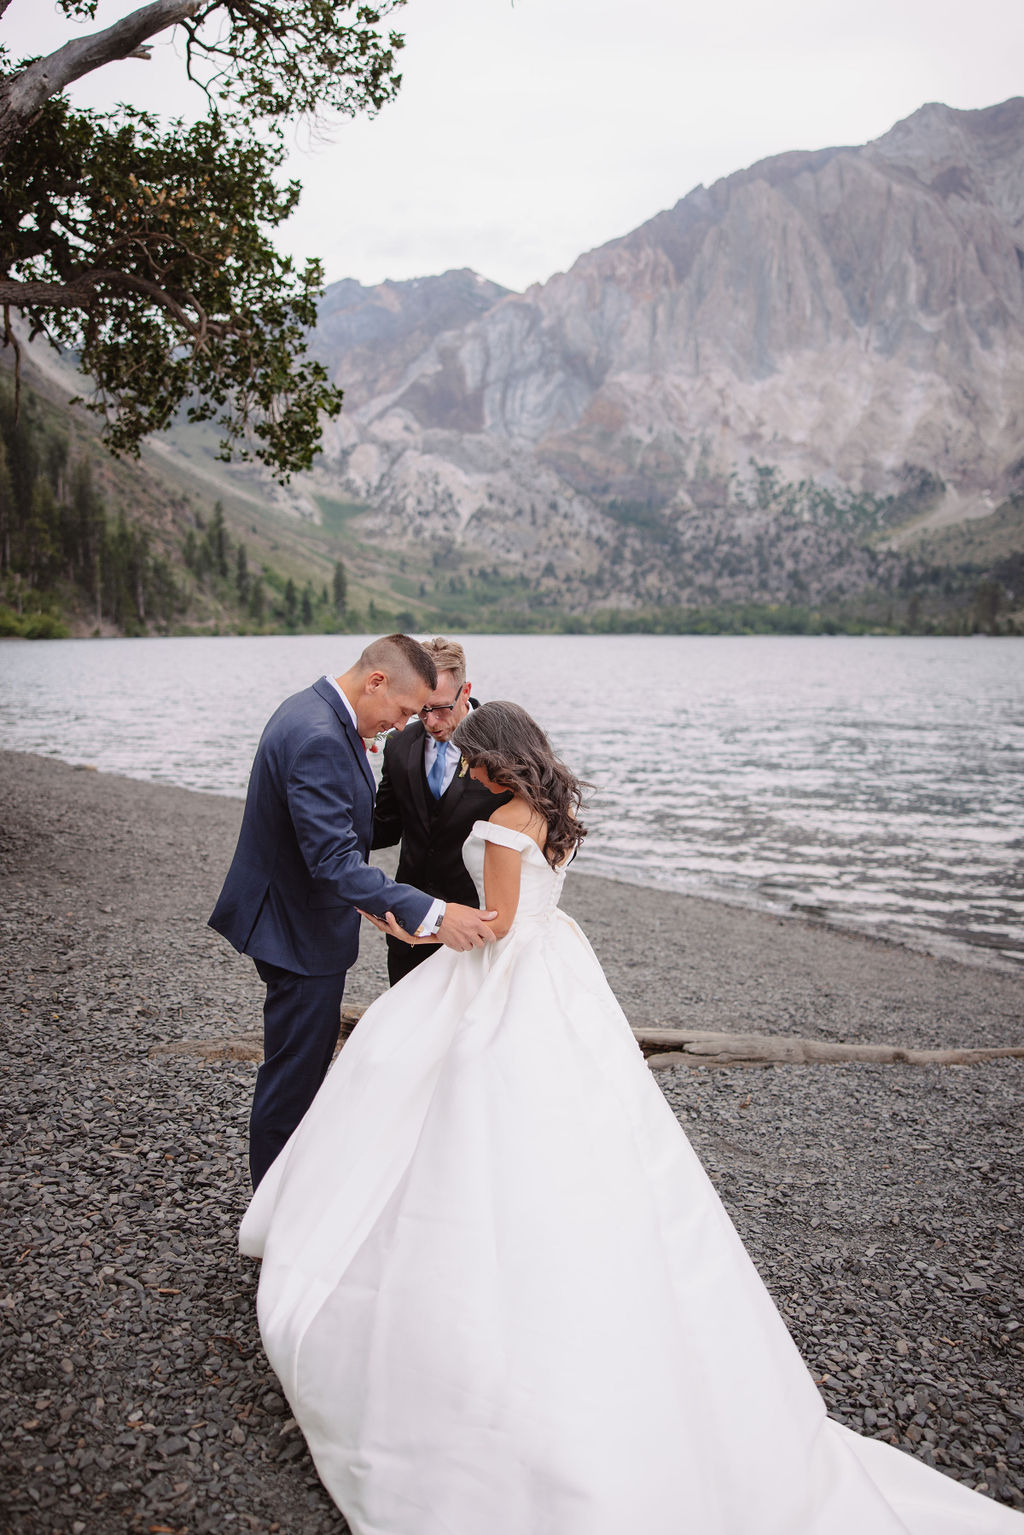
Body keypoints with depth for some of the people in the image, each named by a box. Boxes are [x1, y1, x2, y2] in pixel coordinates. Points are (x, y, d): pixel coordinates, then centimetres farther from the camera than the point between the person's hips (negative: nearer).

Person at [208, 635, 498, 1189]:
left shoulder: (313, 709, 4)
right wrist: (431, 913, -39)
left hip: (295, 917, 11)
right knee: (293, 1075, 4)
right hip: (301, 932, -11)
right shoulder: (319, 738, -29)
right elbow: (334, 860, -35)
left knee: (307, 1062, 23)